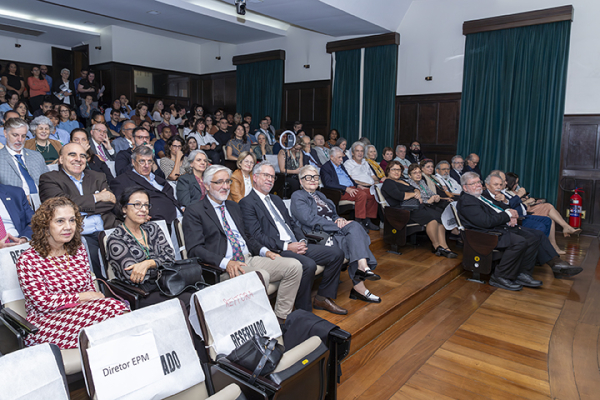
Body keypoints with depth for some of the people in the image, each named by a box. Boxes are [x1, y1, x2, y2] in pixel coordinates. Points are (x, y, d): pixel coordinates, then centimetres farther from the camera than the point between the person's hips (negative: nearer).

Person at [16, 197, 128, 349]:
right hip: (45, 324, -5)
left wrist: (99, 301, -11)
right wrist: (83, 297, -10)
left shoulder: (79, 250, 11)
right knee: (115, 308, -29)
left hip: (83, 312, 5)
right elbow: (43, 302, -12)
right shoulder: (27, 260, -5)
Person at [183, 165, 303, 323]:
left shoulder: (234, 206, 22)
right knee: (262, 275, -35)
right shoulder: (194, 211, -1)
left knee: (294, 266, -9)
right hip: (223, 268, -7)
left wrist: (264, 251, 5)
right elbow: (195, 249, -10)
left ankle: (281, 317, -1)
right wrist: (225, 262, -25)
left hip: (248, 259, 8)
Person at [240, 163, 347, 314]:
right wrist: (286, 246, -18)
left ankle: (323, 298, 9)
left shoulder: (276, 199, 24)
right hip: (276, 251, -8)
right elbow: (256, 236, -13)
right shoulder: (247, 203, -3)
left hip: (296, 245, 9)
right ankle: (303, 311, -15)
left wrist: (302, 241, 1)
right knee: (308, 265, -34)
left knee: (337, 254, -2)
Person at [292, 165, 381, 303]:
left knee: (354, 226, -24)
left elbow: (334, 214, 22)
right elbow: (310, 219, -12)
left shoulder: (320, 195, 28)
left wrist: (339, 219, -4)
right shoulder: (297, 196, 2)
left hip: (333, 230, 7)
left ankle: (362, 268, -31)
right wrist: (337, 224, -15)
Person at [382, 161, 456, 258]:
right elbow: (399, 196, -17)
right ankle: (436, 246, -15)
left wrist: (417, 192, 3)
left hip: (418, 205, 9)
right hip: (406, 210, -9)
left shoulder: (401, 180, 27)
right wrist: (413, 194, 0)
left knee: (440, 216, -14)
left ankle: (443, 246, -20)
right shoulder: (388, 183, -2)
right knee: (431, 218, -28)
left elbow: (416, 189, 29)